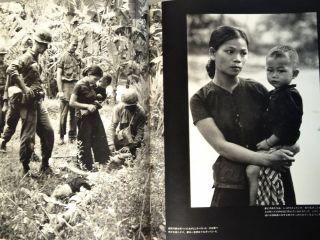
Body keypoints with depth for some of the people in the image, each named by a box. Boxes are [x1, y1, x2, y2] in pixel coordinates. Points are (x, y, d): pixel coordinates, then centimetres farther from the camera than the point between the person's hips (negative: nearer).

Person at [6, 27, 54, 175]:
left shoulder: (36, 59, 16)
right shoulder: (27, 57, -11)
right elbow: (11, 70, -28)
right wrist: (24, 89, -27)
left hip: (38, 102, 9)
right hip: (28, 103, -9)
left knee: (48, 132, 8)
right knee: (28, 137, -3)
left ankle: (45, 166, 19)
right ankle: (25, 170, 10)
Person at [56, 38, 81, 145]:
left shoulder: (77, 59, 14)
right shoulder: (63, 58, -1)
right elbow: (58, 75, -5)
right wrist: (60, 91, -12)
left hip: (76, 86, 5)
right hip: (66, 86, -5)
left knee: (74, 113, 7)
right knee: (64, 113, -2)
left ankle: (72, 136, 15)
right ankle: (61, 136, 6)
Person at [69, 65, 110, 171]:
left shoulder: (92, 85, 6)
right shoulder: (79, 85, -15)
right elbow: (72, 103, -17)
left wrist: (95, 103, 4)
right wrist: (87, 106, -21)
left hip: (94, 115, 7)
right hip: (84, 117, -7)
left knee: (100, 140, 12)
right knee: (84, 143, 6)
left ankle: (104, 162, 24)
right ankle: (85, 166, 19)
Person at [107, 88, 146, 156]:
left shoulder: (140, 112, -22)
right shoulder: (118, 108, -22)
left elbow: (140, 130, -15)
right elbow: (112, 126, -21)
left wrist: (135, 143, -23)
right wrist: (111, 143, -28)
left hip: (132, 138, 0)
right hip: (119, 138, 0)